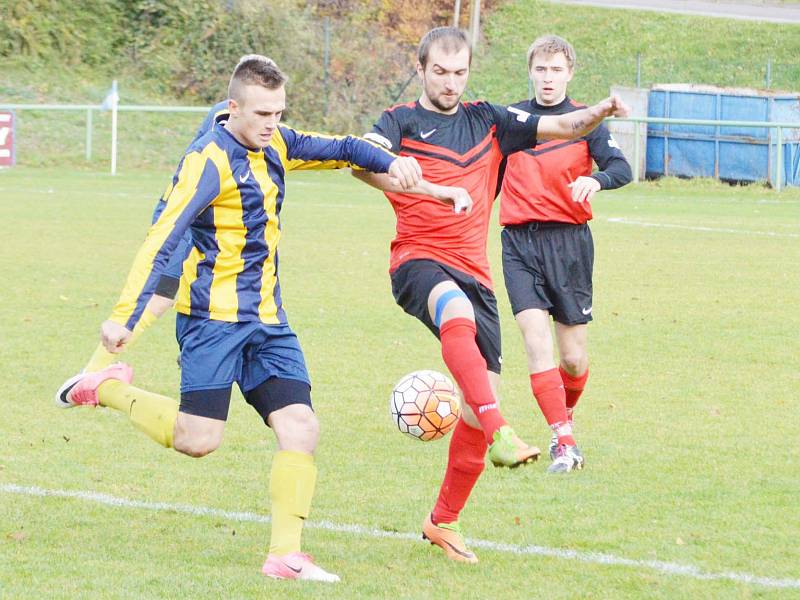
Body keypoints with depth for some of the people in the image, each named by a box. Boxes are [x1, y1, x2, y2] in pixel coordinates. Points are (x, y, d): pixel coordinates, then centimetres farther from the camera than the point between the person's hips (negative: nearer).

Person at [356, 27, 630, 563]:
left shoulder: (487, 121, 16)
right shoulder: (403, 121, 4)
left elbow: (562, 127, 14)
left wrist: (601, 112, -8)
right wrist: (398, 181, -37)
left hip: (474, 273, 5)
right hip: (419, 261, -5)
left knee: (481, 403, -1)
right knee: (457, 313, -40)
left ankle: (444, 521, 15)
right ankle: (500, 435, -53)